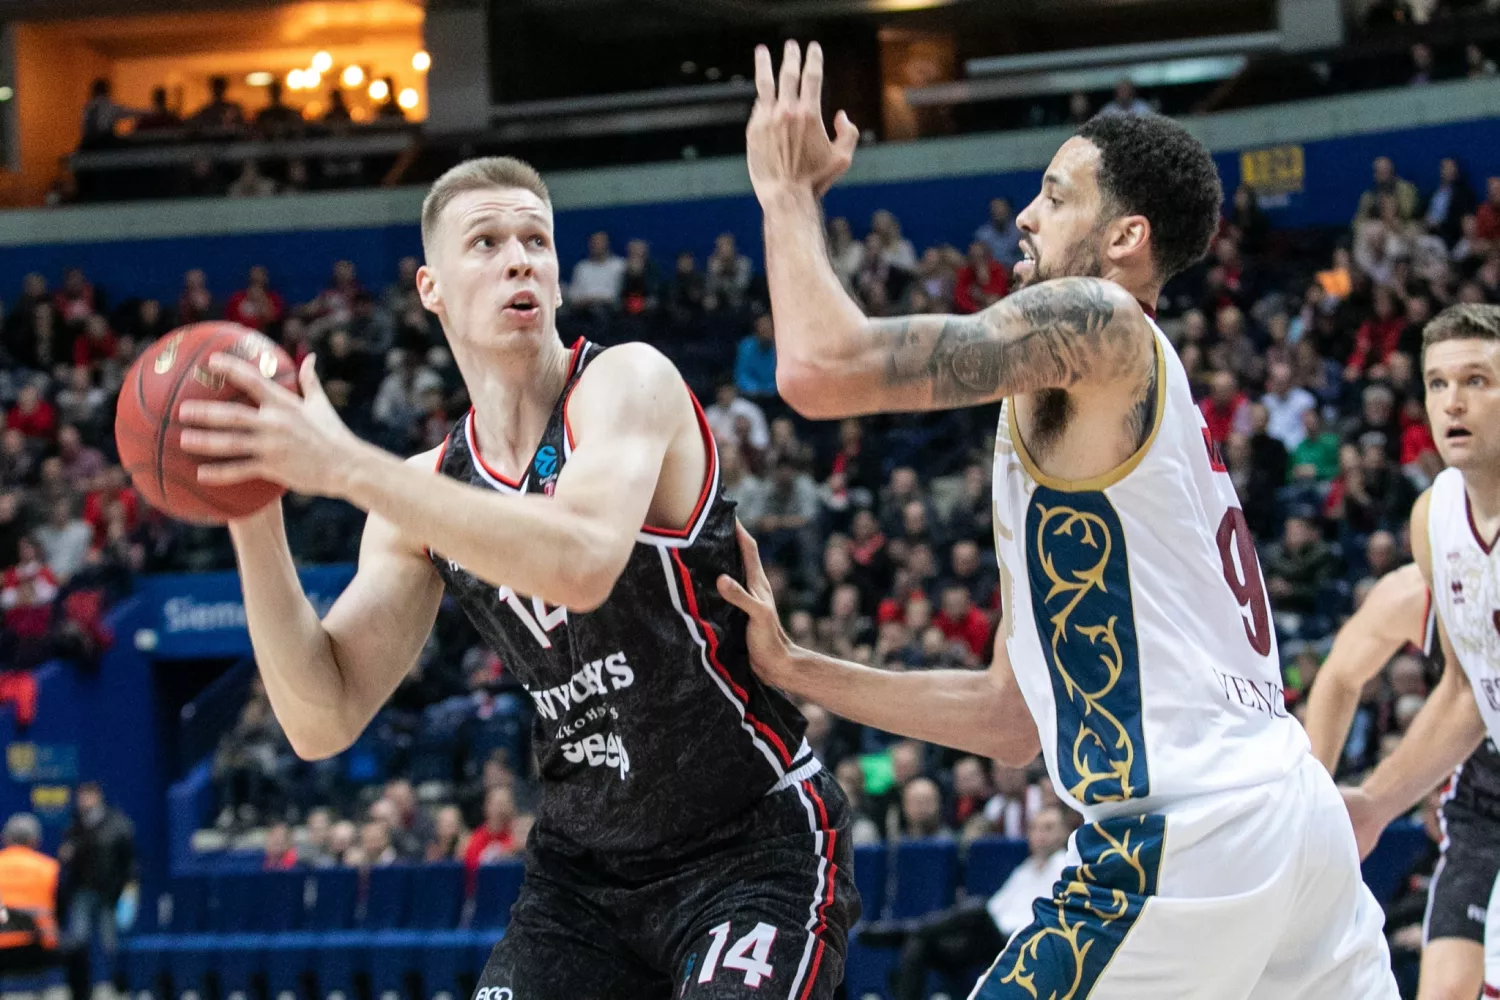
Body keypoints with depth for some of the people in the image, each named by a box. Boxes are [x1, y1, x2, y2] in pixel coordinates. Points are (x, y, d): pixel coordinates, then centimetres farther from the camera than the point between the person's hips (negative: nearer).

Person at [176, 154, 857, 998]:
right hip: (586, 866, 6)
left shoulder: (629, 382, -13)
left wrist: (349, 468, -34)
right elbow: (324, 721, -3)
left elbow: (583, 563, -34)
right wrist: (254, 519, -15)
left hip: (757, 846, -6)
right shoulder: (424, 494, 4)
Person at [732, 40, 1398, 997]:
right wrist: (795, 670, 22)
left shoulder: (1098, 323, -5)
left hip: (1192, 836, -10)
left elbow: (821, 368, -16)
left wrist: (787, 188, 1)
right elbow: (1014, 717, 26)